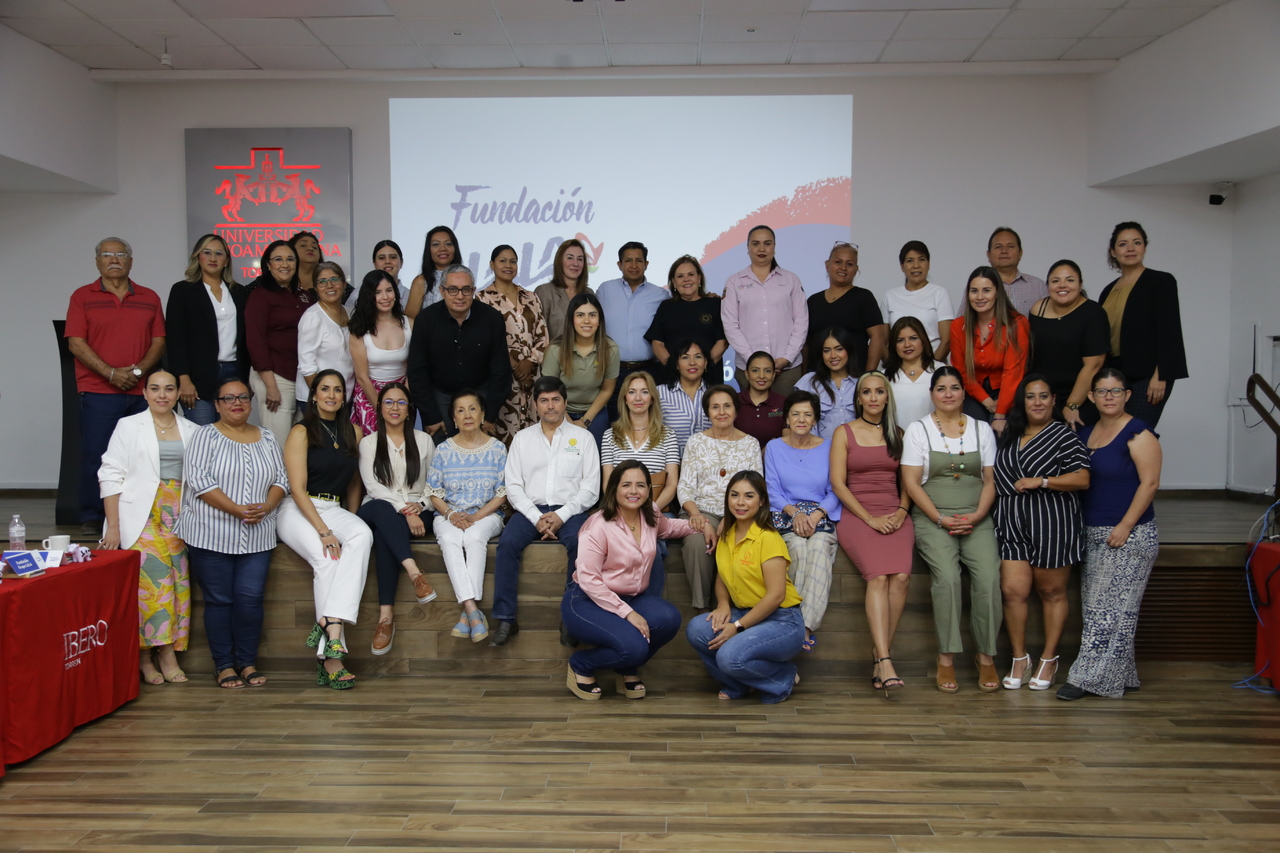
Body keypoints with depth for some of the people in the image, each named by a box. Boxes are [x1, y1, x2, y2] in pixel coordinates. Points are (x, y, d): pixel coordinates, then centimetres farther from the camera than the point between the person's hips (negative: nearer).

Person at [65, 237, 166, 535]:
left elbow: (159, 340, 8)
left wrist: (140, 369, -9)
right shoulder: (83, 296, 7)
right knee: (95, 455, -2)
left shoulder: (149, 298, 13)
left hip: (141, 391, 2)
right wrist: (111, 373, -11)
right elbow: (75, 342, -1)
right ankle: (91, 519, 7)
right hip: (98, 391, -2)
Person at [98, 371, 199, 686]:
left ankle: (167, 651, -3)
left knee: (178, 577, -8)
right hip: (141, 512, -3)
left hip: (178, 514, 3)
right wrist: (113, 527, -6)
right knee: (153, 573, -17)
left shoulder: (191, 430, 14)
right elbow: (111, 475, 1)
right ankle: (147, 656, -11)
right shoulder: (129, 426, 7)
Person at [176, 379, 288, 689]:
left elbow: (281, 479, 11)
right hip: (212, 535, -3)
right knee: (219, 600, 2)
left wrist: (266, 506, -9)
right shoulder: (206, 435, 0)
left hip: (257, 535, 3)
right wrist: (237, 509, -18)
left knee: (251, 598, -1)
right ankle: (224, 665, 12)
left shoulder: (267, 438, 14)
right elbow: (198, 479, -11)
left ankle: (248, 662, 13)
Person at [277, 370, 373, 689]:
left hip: (335, 509, 4)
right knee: (327, 558, -31)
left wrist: (351, 519, 7)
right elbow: (297, 488, -9)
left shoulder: (354, 432, 14)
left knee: (362, 535, -31)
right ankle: (331, 659, -31)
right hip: (298, 511, -4)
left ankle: (331, 624, -40)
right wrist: (323, 532, -19)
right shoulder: (301, 432, -1)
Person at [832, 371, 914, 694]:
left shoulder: (898, 434, 19)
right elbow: (838, 483, 1)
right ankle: (885, 661, -33)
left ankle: (879, 654, -18)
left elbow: (906, 481, 18)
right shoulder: (844, 433, 9)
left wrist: (902, 512, -2)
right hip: (857, 515, -2)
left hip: (895, 515, 3)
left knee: (901, 575, -26)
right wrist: (870, 519, -8)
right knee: (878, 576, -28)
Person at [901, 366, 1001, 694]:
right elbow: (912, 483, -1)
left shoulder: (982, 429, 14)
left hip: (976, 518, 2)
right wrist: (941, 519, -10)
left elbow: (990, 480, 11)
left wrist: (977, 516, -6)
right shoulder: (918, 430, 6)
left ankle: (986, 656, -10)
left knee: (988, 576, -22)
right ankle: (946, 657, -18)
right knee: (947, 575, -27)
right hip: (931, 518, -2)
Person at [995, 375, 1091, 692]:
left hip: (1053, 526, -4)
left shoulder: (1063, 435, -1)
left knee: (1052, 593, 7)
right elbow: (996, 476, 28)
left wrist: (1041, 481, -17)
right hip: (1012, 525, 4)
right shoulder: (1009, 436, 15)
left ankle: (1049, 660, 19)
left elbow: (1082, 478, -10)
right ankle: (1020, 659, 10)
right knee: (1013, 591, -4)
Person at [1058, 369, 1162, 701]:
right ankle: (1119, 677, 18)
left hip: (1129, 535, -8)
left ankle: (1092, 677, 0)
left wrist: (1125, 526, -17)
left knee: (1111, 608, -5)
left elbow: (1150, 483, -14)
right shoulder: (1086, 433, 13)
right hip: (1093, 534, 8)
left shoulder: (1137, 434, -8)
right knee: (1094, 605, 9)